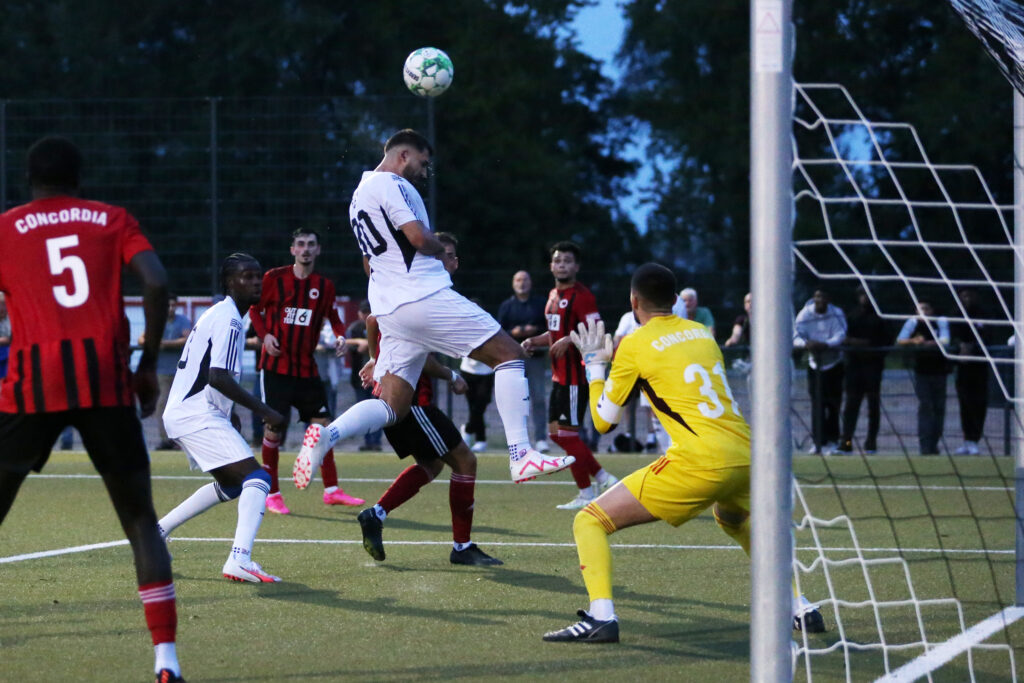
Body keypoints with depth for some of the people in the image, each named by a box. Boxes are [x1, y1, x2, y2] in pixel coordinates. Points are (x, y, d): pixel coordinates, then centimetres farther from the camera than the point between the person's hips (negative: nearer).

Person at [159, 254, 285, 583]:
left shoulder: (215, 315, 18)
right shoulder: (229, 321, -13)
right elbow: (218, 378, -23)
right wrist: (264, 411, -21)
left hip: (180, 412, 11)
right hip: (198, 416, -11)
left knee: (230, 485, 25)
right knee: (257, 479, -19)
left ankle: (156, 532, 26)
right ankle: (240, 560, -34)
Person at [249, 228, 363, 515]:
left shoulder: (324, 286, 5)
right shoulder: (274, 278, -3)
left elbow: (332, 316, 17)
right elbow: (255, 309, 6)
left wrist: (340, 336, -4)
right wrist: (265, 334, -11)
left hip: (307, 367, 3)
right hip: (276, 365, -3)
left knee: (322, 424, 1)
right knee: (273, 427, -6)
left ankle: (331, 490, 10)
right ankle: (272, 494, 5)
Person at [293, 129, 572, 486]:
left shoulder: (359, 194, 24)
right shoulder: (390, 184, -7)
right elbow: (420, 238, -18)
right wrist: (442, 250, 5)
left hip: (388, 309, 9)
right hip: (424, 295, -9)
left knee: (391, 405, 5)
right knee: (509, 353, -2)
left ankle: (326, 434, -20)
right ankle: (521, 455, -11)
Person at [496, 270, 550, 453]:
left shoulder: (541, 303, 9)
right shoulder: (506, 306, 11)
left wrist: (536, 330, -12)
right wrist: (513, 333, -12)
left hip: (536, 357, 0)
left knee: (538, 398, -6)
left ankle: (541, 438, -6)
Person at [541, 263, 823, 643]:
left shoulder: (635, 345, 3)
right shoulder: (702, 333, 18)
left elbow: (603, 421, 9)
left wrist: (594, 364, 22)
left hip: (700, 462, -6)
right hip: (744, 454, 7)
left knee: (589, 521, 0)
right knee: (735, 521, 41)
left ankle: (601, 617, -22)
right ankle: (800, 610, 36)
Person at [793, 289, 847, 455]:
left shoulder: (837, 314, -5)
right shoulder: (805, 315, -4)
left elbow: (841, 334, -18)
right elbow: (795, 336, -12)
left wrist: (826, 344, -37)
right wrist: (806, 343, -35)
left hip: (834, 363, 0)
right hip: (814, 364, 0)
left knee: (833, 403, -1)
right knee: (817, 404, -6)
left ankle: (831, 441, 8)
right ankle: (818, 441, -2)